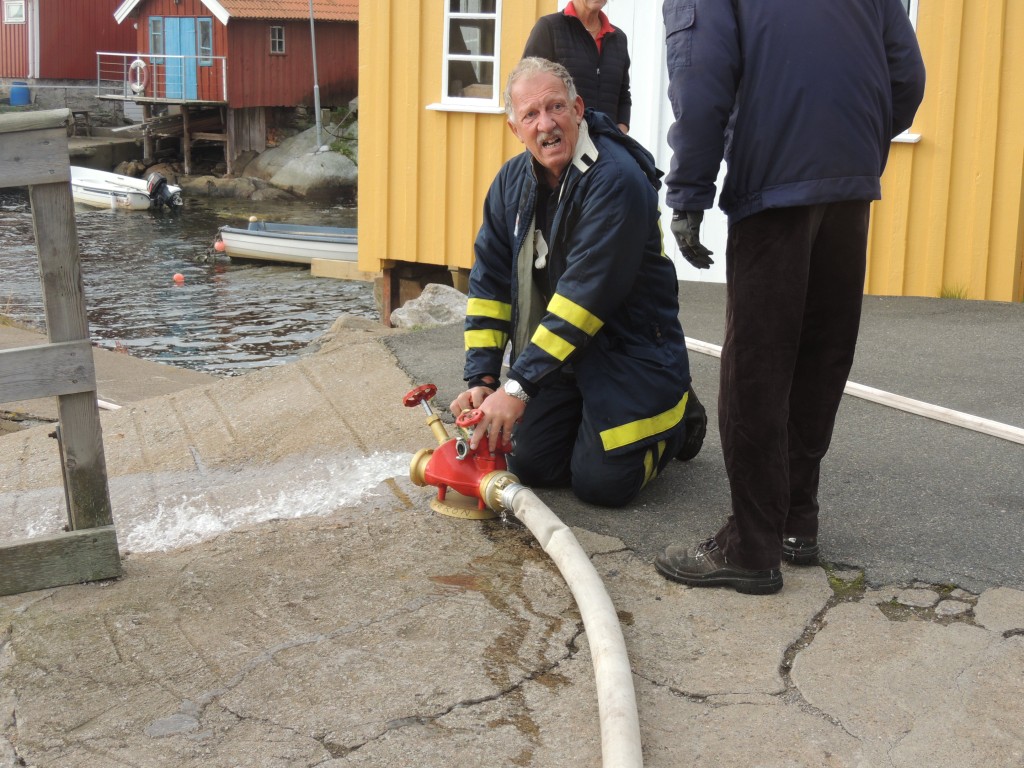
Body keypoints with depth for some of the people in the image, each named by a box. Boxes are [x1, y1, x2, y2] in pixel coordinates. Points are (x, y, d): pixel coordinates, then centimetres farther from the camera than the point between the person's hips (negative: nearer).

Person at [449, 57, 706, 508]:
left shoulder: (617, 178, -24)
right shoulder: (512, 181, 1)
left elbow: (587, 292, -29)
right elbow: (490, 283, 2)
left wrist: (520, 385, -30)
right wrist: (483, 378, -8)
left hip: (629, 348, -6)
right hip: (560, 352, 6)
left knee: (601, 483, -11)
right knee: (531, 466, 1)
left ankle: (679, 417, 19)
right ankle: (596, 416, 30)